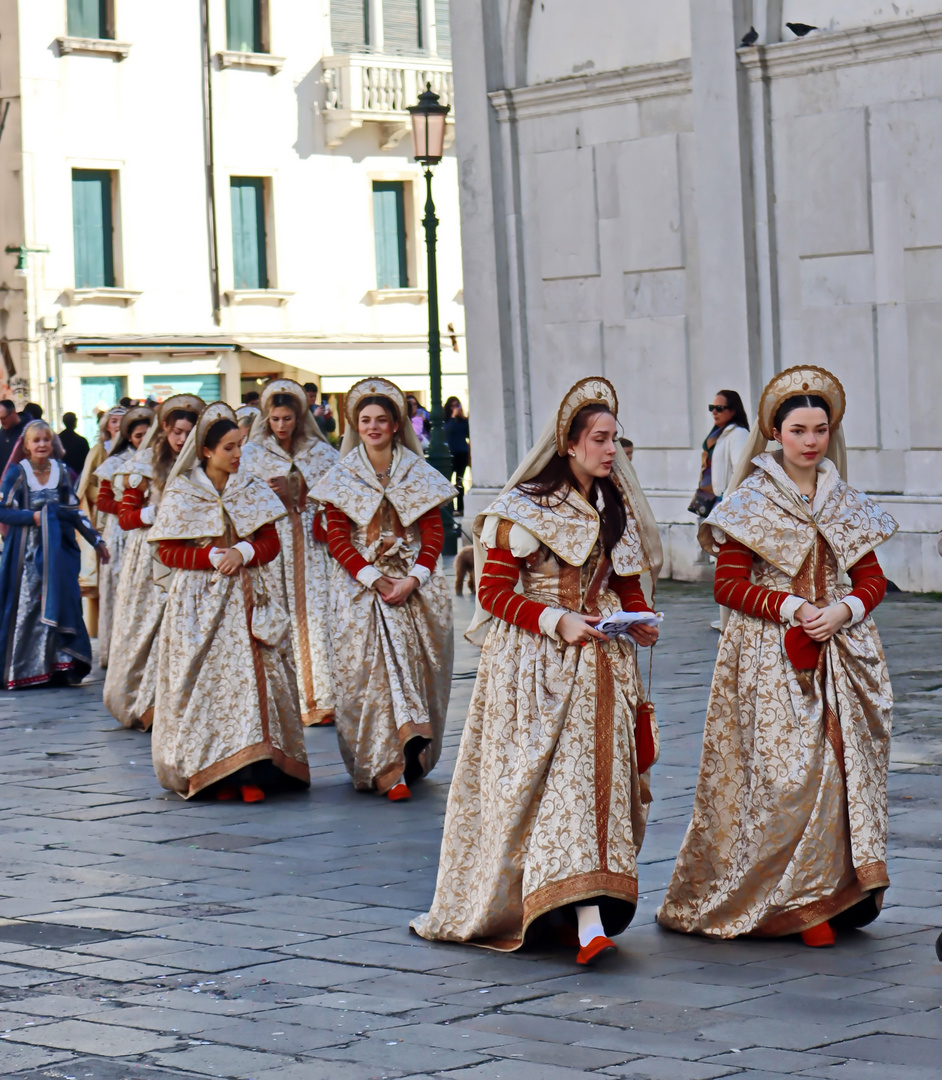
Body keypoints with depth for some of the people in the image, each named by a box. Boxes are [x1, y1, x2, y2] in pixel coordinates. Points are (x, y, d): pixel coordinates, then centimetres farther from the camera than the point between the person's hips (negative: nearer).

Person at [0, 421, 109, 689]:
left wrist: (96, 540, 13)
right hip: (26, 550, -3)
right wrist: (33, 516, -17)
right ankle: (23, 669, 2)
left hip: (58, 549, 3)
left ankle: (61, 666, -1)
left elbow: (75, 511, 14)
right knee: (26, 605, -4)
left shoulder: (61, 471, 8)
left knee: (59, 603, -3)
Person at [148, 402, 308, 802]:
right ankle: (212, 773, -2)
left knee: (252, 673, -7)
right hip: (200, 600, -2)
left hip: (246, 598, 2)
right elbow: (168, 551, -2)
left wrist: (243, 552, -11)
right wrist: (213, 557, -15)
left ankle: (251, 773, -8)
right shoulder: (181, 493, 0)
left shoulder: (252, 489, 8)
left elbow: (271, 543, 9)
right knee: (207, 678, -6)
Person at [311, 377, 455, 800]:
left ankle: (411, 753, 0)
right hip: (361, 587, -1)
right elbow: (337, 538, -2)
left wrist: (413, 580, -13)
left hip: (415, 585, 1)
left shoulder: (418, 474, 6)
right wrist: (374, 579, -13)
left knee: (416, 663, -6)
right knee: (370, 669, -10)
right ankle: (389, 769, -13)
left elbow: (434, 534, 2)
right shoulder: (342, 478, 5)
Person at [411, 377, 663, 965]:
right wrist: (556, 621, -16)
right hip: (536, 662, -6)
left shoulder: (617, 507, 13)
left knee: (599, 775, 0)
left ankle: (590, 909, 5)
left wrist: (642, 618, 1)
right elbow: (494, 590, -6)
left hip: (601, 659, 6)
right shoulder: (522, 508, -6)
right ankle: (588, 919, -21)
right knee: (554, 776, -14)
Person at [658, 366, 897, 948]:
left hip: (840, 653, 5)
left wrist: (844, 611, -8)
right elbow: (729, 585, -6)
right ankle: (795, 902, -1)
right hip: (771, 659, -5)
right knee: (783, 770, -8)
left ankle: (832, 890, 12)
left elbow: (872, 578, 12)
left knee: (842, 762, 2)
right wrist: (793, 606, -16)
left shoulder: (845, 503, 11)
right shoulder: (751, 502, -3)